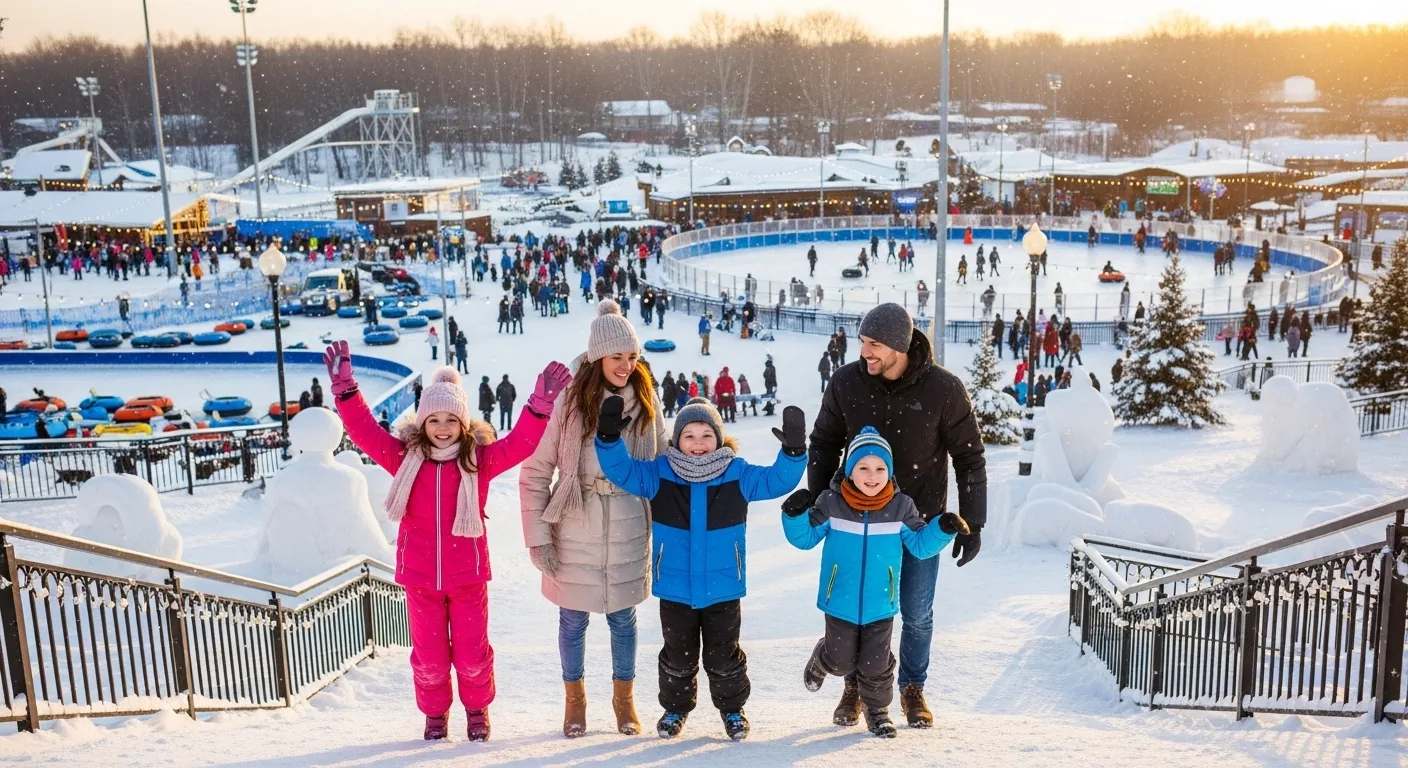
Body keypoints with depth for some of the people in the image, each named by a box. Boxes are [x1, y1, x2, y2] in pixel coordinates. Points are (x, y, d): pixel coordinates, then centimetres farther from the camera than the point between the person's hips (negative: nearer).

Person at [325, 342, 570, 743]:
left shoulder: (479, 459, -6)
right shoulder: (405, 457, -3)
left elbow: (520, 443, -16)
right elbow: (365, 432, -8)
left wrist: (540, 405, -30)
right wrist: (344, 387, -18)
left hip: (468, 574, -1)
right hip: (419, 576, 1)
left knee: (472, 652, 9)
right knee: (428, 655, 11)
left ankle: (477, 708, 36)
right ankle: (435, 713, 35)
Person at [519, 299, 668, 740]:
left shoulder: (645, 402, -1)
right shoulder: (572, 402, -11)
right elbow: (535, 472, -8)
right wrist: (538, 536, -10)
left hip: (628, 529, 2)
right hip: (575, 531, -2)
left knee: (623, 617, 13)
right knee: (573, 619, 12)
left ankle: (624, 698, 33)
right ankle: (574, 699, 33)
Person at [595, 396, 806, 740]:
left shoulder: (737, 475, -6)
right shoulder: (659, 474, -7)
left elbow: (777, 480, -6)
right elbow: (622, 470, -10)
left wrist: (793, 451, -24)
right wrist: (609, 437, -27)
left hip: (723, 588, 0)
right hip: (675, 588, 1)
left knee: (723, 655, 14)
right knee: (678, 656, 17)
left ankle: (732, 707, 36)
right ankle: (675, 707, 39)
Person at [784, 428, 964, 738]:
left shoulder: (900, 507, -7)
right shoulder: (830, 503, -11)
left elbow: (920, 545, 1)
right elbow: (805, 538, -3)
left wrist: (943, 529, -16)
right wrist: (795, 515, -22)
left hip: (880, 605, 1)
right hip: (840, 603, -1)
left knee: (876, 665, 9)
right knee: (841, 661, 14)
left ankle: (877, 710, 34)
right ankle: (821, 660, 49)